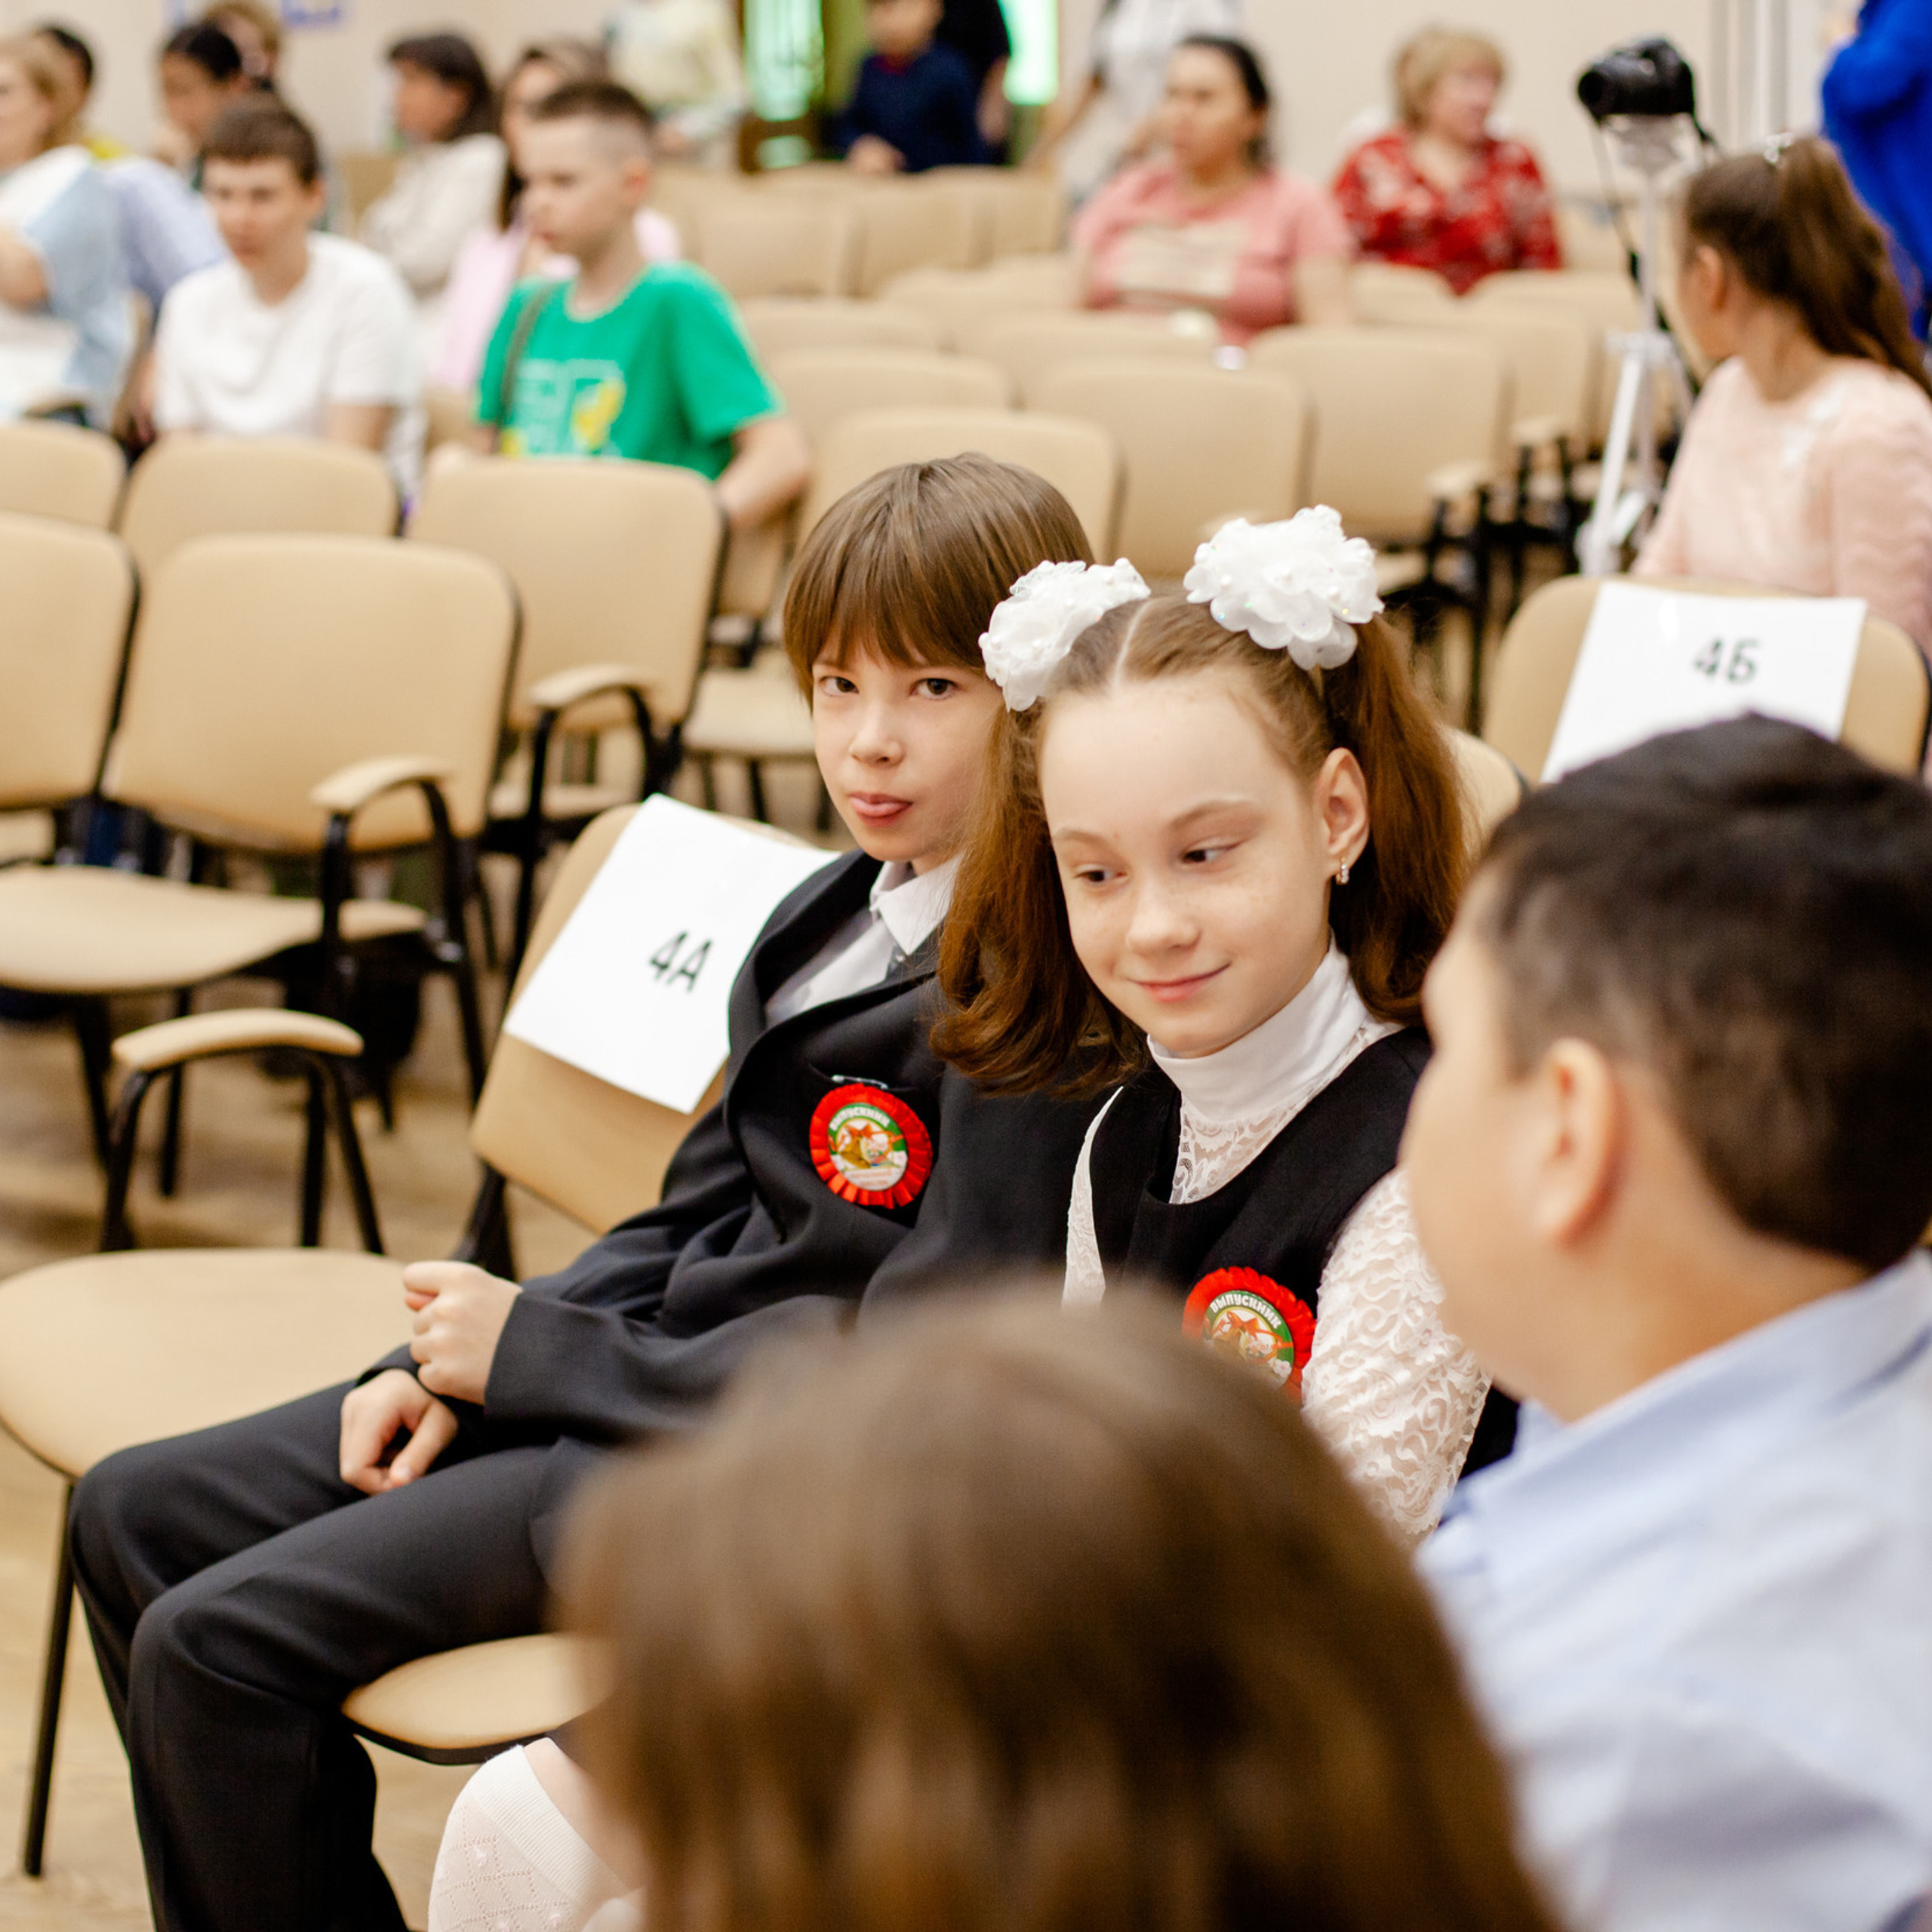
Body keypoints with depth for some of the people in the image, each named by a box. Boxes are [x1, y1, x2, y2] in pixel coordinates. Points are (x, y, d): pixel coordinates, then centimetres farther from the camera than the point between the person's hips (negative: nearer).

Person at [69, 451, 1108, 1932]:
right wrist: (461, 1367, 0)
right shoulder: (830, 918, 9)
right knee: (136, 1519, 10)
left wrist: (534, 1352, -14)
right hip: (660, 1360, 10)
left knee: (217, 1644, -17)